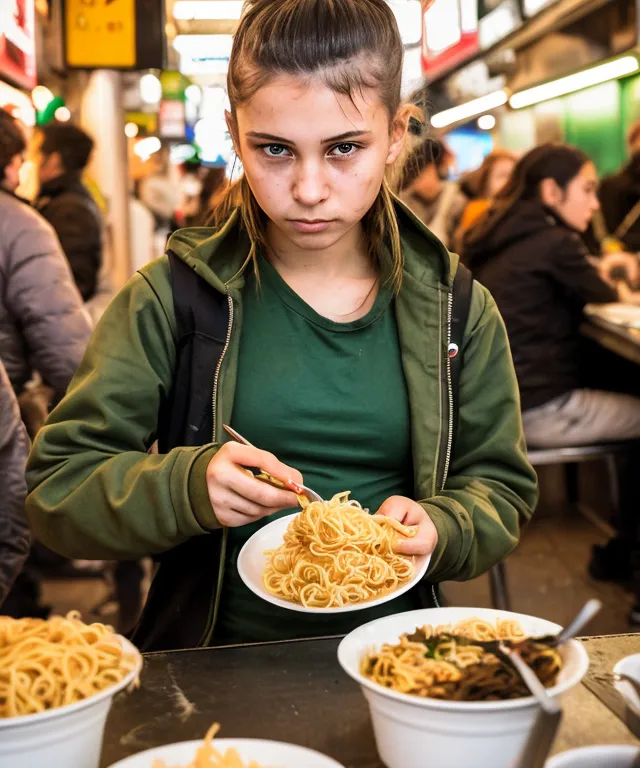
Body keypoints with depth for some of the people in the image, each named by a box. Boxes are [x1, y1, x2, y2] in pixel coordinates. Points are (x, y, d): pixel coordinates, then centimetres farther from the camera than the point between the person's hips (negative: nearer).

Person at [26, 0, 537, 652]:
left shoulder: (456, 310, 4)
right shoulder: (172, 299, -3)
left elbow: (500, 489, 11)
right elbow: (57, 487, -3)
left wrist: (436, 527, -11)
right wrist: (186, 487, -22)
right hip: (218, 661, 0)